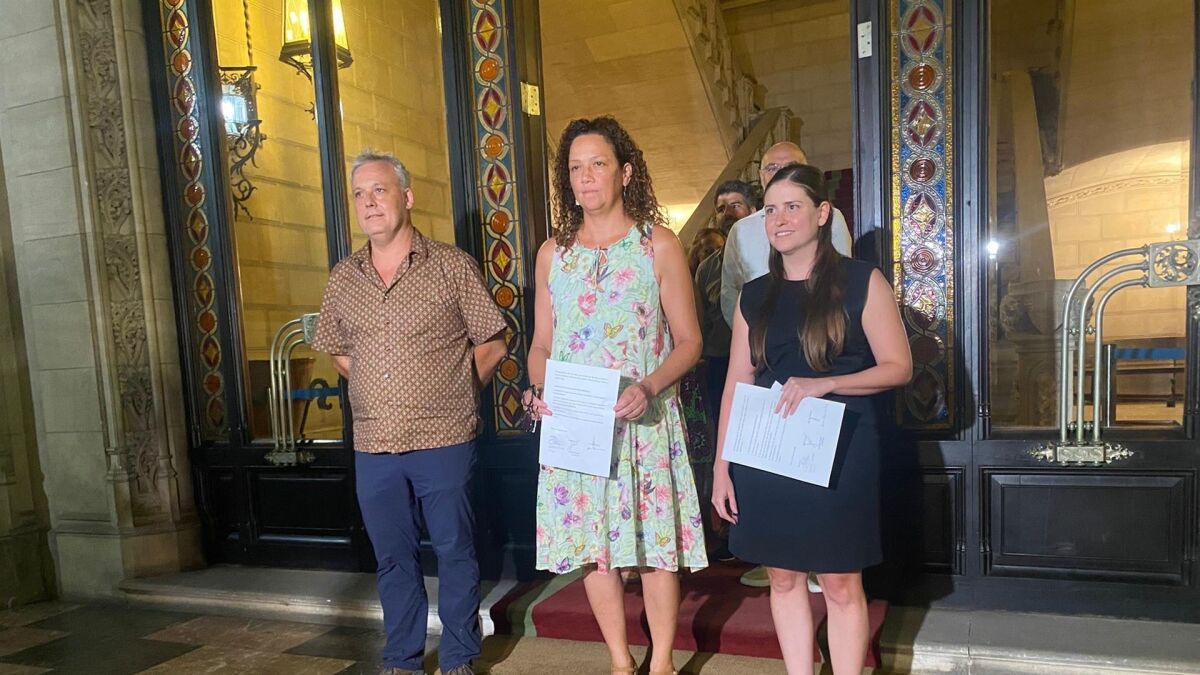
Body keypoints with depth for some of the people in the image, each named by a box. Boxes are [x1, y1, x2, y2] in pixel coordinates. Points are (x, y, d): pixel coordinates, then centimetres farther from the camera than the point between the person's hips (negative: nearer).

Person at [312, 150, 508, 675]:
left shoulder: (451, 266, -4)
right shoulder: (343, 278, 8)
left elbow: (491, 343, 0)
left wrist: (449, 395, 2)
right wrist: (381, 394, 11)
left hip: (443, 441, -4)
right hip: (373, 446, 4)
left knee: (454, 552, 7)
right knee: (393, 557, 15)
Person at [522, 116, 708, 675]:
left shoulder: (658, 245, -1)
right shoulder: (553, 253, 8)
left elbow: (688, 341, -2)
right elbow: (541, 344, 13)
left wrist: (648, 387, -18)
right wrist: (538, 390, -7)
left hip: (643, 420, -3)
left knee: (654, 540, 3)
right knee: (591, 544, 8)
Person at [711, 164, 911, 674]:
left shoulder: (861, 282, -2)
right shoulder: (754, 296, 8)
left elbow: (898, 367, -4)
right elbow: (736, 385, 7)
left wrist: (823, 384, -19)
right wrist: (721, 466, 2)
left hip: (838, 452, -3)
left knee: (841, 582, 5)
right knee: (783, 577, 11)